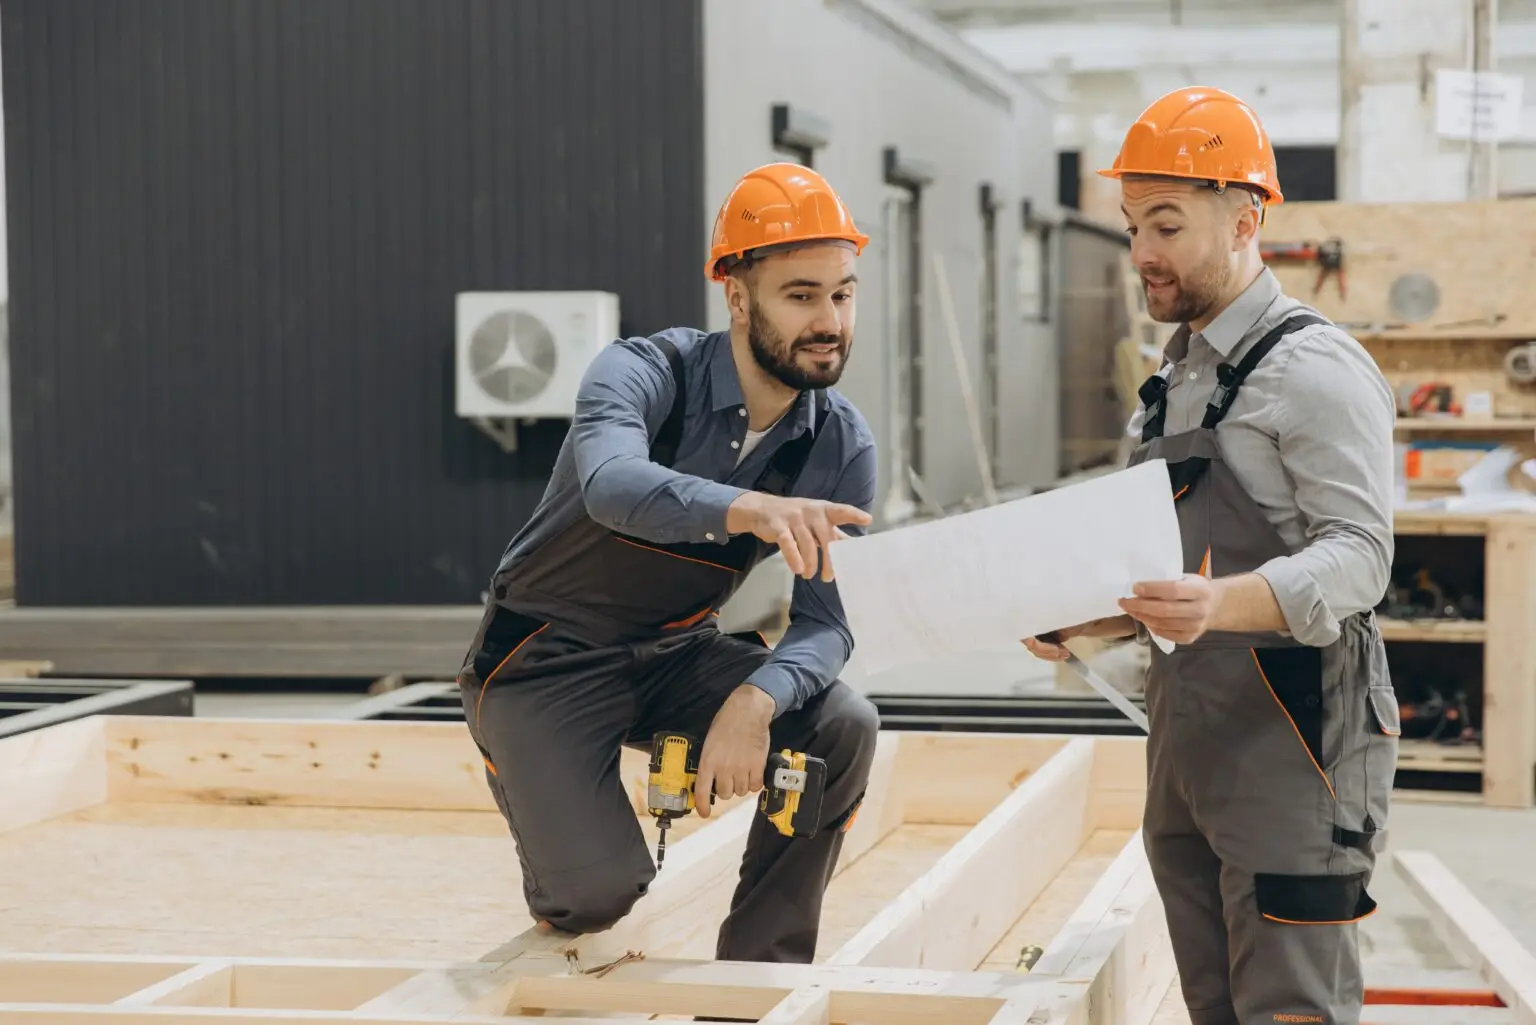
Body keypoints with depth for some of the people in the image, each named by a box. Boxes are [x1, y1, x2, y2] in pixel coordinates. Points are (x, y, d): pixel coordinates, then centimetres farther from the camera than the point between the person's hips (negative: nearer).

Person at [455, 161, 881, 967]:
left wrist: (755, 701, -36)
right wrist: (745, 508, -65)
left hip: (673, 656, 5)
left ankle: (756, 970, -5)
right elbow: (612, 484, -45)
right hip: (547, 656, -4)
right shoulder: (646, 374, -22)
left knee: (844, 726, -20)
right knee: (602, 890, -22)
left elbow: (825, 621, -14)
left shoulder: (843, 446, -9)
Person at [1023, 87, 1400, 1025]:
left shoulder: (1315, 367, -10)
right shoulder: (1175, 382, 18)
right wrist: (1089, 625, 6)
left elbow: (1358, 553, -19)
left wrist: (1225, 604, -35)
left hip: (1293, 739, -8)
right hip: (1185, 740, 9)